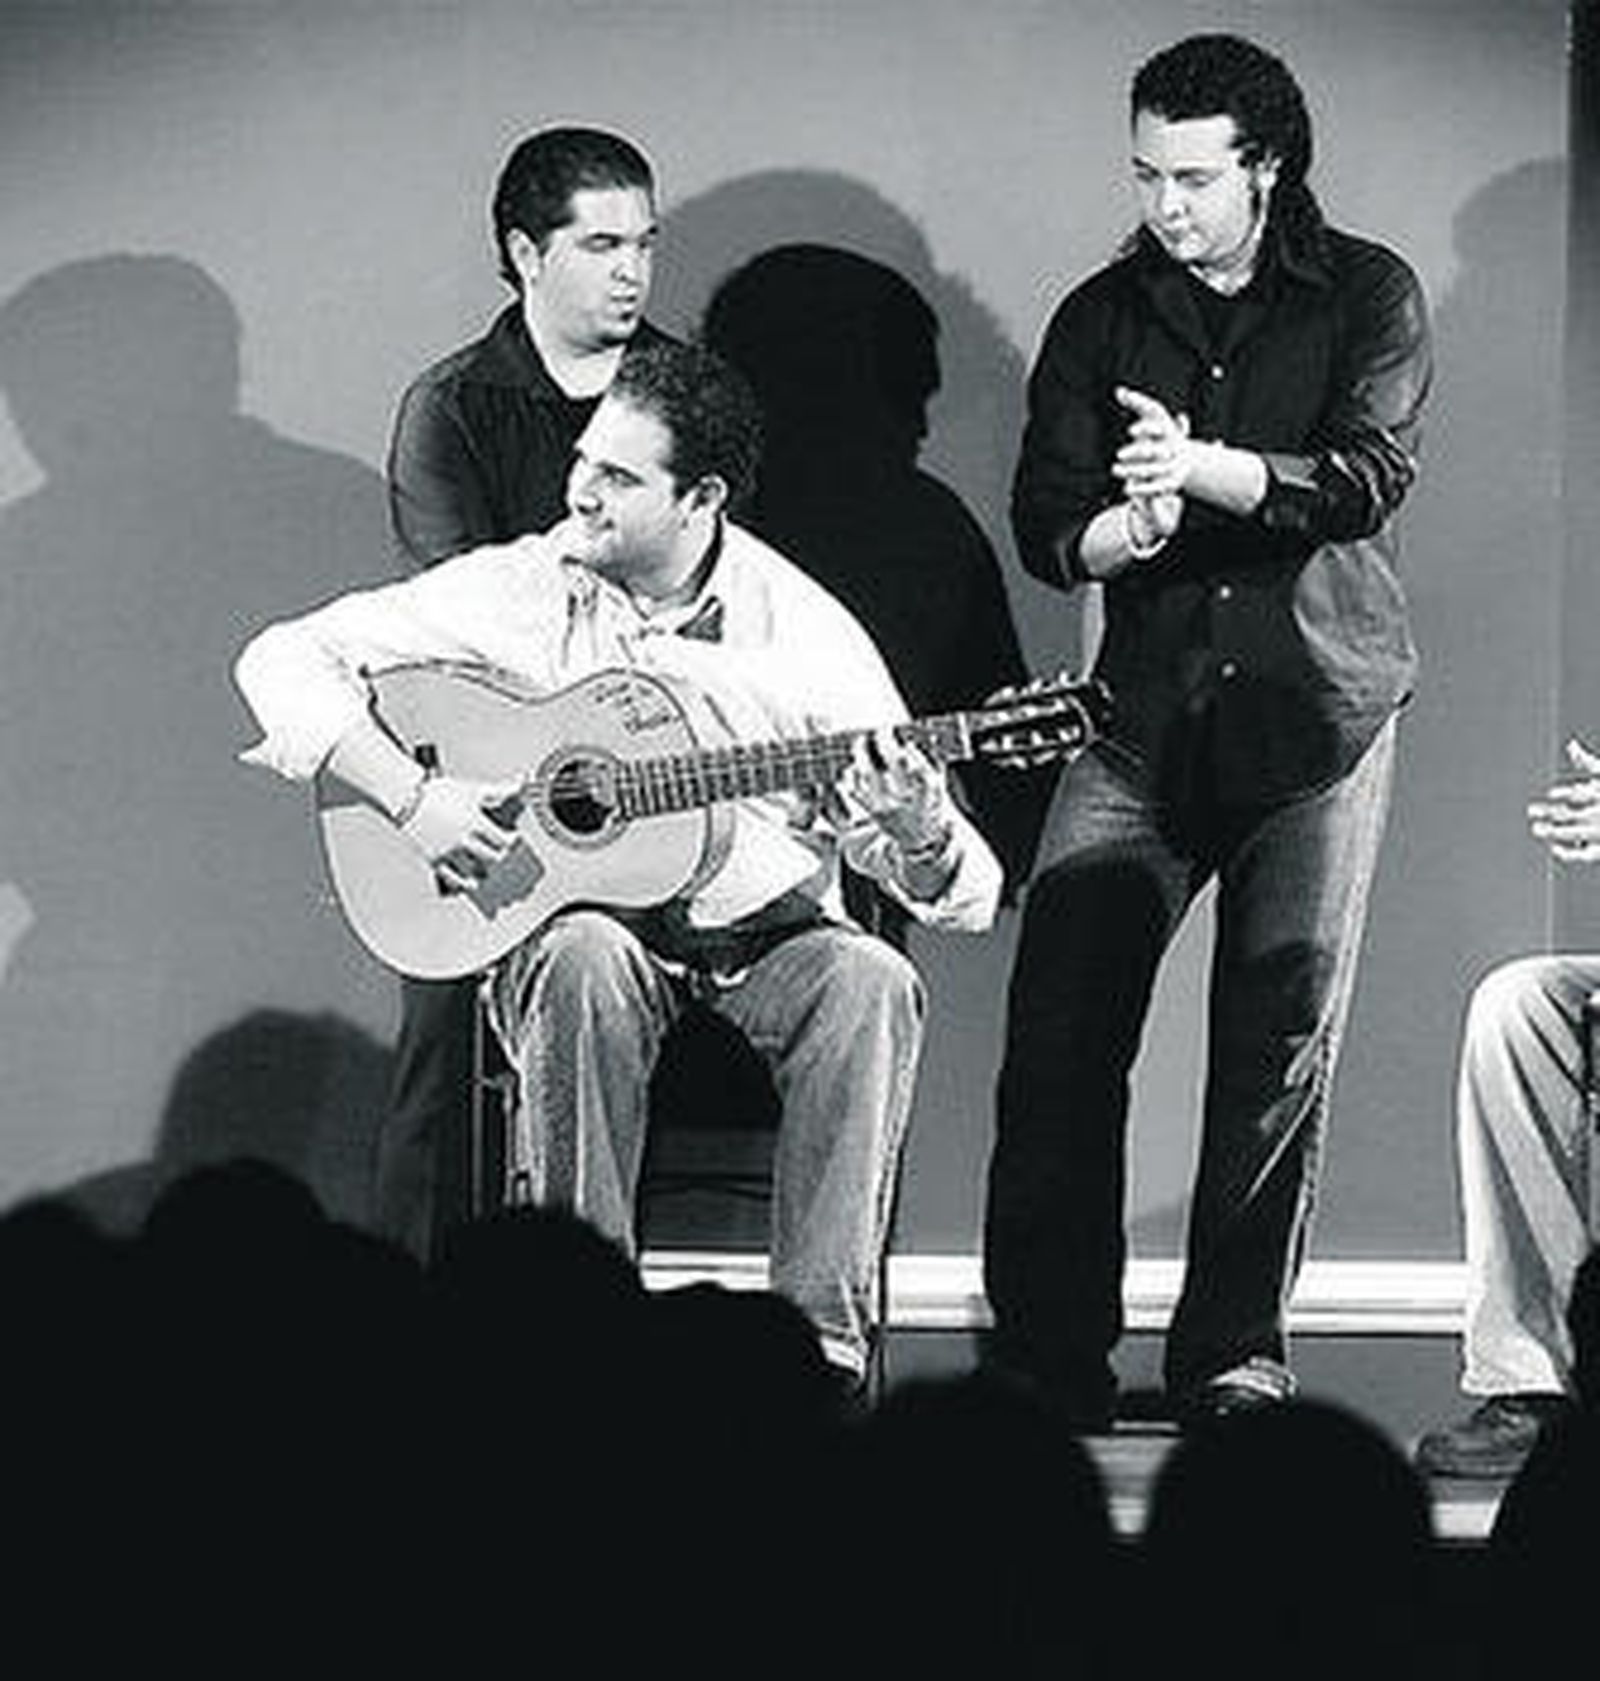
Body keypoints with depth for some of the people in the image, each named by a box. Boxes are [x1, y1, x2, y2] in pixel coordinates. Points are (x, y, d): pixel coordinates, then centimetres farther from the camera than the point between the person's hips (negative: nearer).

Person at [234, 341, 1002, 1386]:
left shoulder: (806, 632, -4)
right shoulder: (518, 592, -3)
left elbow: (964, 894, -4)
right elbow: (286, 661, -3)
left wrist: (917, 840, -29)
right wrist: (408, 797, -16)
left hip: (763, 936, 0)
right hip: (579, 925, 0)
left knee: (871, 983, -31)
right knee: (585, 964, -35)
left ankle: (823, 1338, -28)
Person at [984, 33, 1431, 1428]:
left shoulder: (1366, 297, 5)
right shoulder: (1101, 321, 11)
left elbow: (1371, 473, -11)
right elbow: (1044, 527, 3)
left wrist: (1203, 467, -25)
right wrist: (1123, 530, -20)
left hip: (1318, 710, -2)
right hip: (1148, 718, 2)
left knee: (1285, 1026, -6)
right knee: (1059, 1017, -10)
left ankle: (1236, 1345, 3)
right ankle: (1049, 1346, -3)